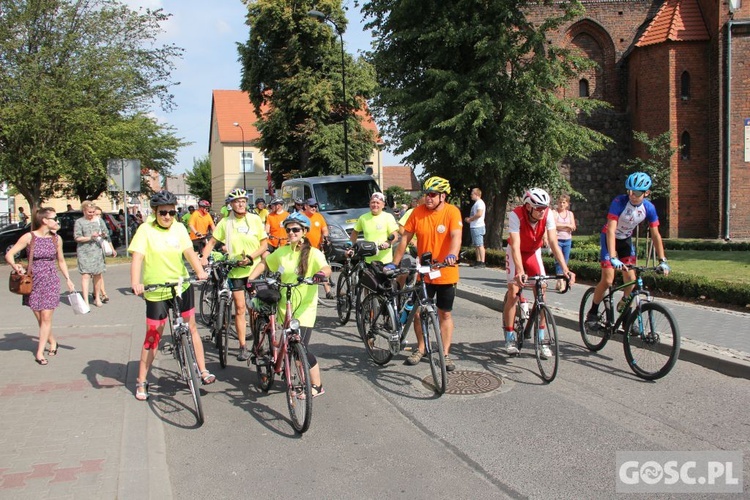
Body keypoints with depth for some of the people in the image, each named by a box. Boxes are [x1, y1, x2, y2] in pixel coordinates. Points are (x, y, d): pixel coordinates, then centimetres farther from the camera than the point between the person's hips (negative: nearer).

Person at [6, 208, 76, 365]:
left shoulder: (56, 239, 4)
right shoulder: (29, 237, -5)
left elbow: (61, 261, 14)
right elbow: (9, 254, -6)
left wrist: (68, 279, 8)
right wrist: (15, 266, -25)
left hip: (51, 281, 1)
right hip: (33, 281, -1)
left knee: (46, 317, -6)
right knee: (40, 318, 6)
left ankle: (40, 352, 1)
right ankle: (53, 342, 28)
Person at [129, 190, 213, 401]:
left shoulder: (179, 228, 2)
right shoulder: (146, 230, -8)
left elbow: (189, 252, -8)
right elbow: (137, 257, -18)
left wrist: (200, 272, -24)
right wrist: (136, 283, -33)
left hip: (182, 286, 3)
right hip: (156, 291, -3)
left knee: (191, 327, 9)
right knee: (153, 336, 3)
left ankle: (203, 371, 21)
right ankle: (141, 382, 16)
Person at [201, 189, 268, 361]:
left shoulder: (255, 219, -3)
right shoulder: (225, 222, -1)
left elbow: (264, 244, -3)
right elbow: (212, 242, 4)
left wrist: (250, 257, -17)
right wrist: (204, 257, -13)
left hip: (254, 269, 0)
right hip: (235, 270, 0)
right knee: (240, 308, -1)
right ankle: (243, 347, 5)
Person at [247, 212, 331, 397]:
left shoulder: (313, 253, -7)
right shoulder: (282, 252, 8)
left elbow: (326, 267, -24)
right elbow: (264, 264, 19)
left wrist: (321, 273, -48)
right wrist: (250, 279, 5)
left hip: (304, 308, -5)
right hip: (285, 306, 5)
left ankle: (317, 385, 7)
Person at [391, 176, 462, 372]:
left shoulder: (452, 212, -11)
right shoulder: (418, 212, -4)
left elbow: (456, 236, -25)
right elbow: (405, 239, 1)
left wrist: (452, 255, -45)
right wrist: (394, 263, -2)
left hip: (446, 273, -2)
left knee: (444, 314, 8)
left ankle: (445, 354, 19)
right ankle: (420, 348, 28)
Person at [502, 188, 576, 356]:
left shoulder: (548, 215, -25)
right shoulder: (516, 215, -33)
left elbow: (554, 243, -28)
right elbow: (515, 246, -39)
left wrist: (565, 269, -38)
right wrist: (520, 272, -51)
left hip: (534, 252, 3)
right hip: (516, 253, -3)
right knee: (513, 293, -10)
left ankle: (541, 340, 2)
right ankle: (510, 339, 2)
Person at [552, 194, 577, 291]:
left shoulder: (570, 214, 12)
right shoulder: (554, 213, -1)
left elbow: (573, 227, 1)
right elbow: (554, 225, -16)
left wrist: (560, 226, -12)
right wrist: (567, 225, -10)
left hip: (568, 240, 5)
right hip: (557, 240, -5)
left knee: (565, 261, 5)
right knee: (559, 261, -13)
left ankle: (558, 283, 14)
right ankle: (561, 283, -14)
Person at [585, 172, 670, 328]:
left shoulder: (649, 208, -16)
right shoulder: (620, 202, -30)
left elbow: (655, 235, -11)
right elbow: (611, 230, -36)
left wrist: (662, 261, -18)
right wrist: (613, 258, -45)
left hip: (626, 240, 4)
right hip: (609, 238, -4)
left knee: (631, 279, -4)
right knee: (608, 280, -11)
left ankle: (624, 309, 21)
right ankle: (592, 314, 6)